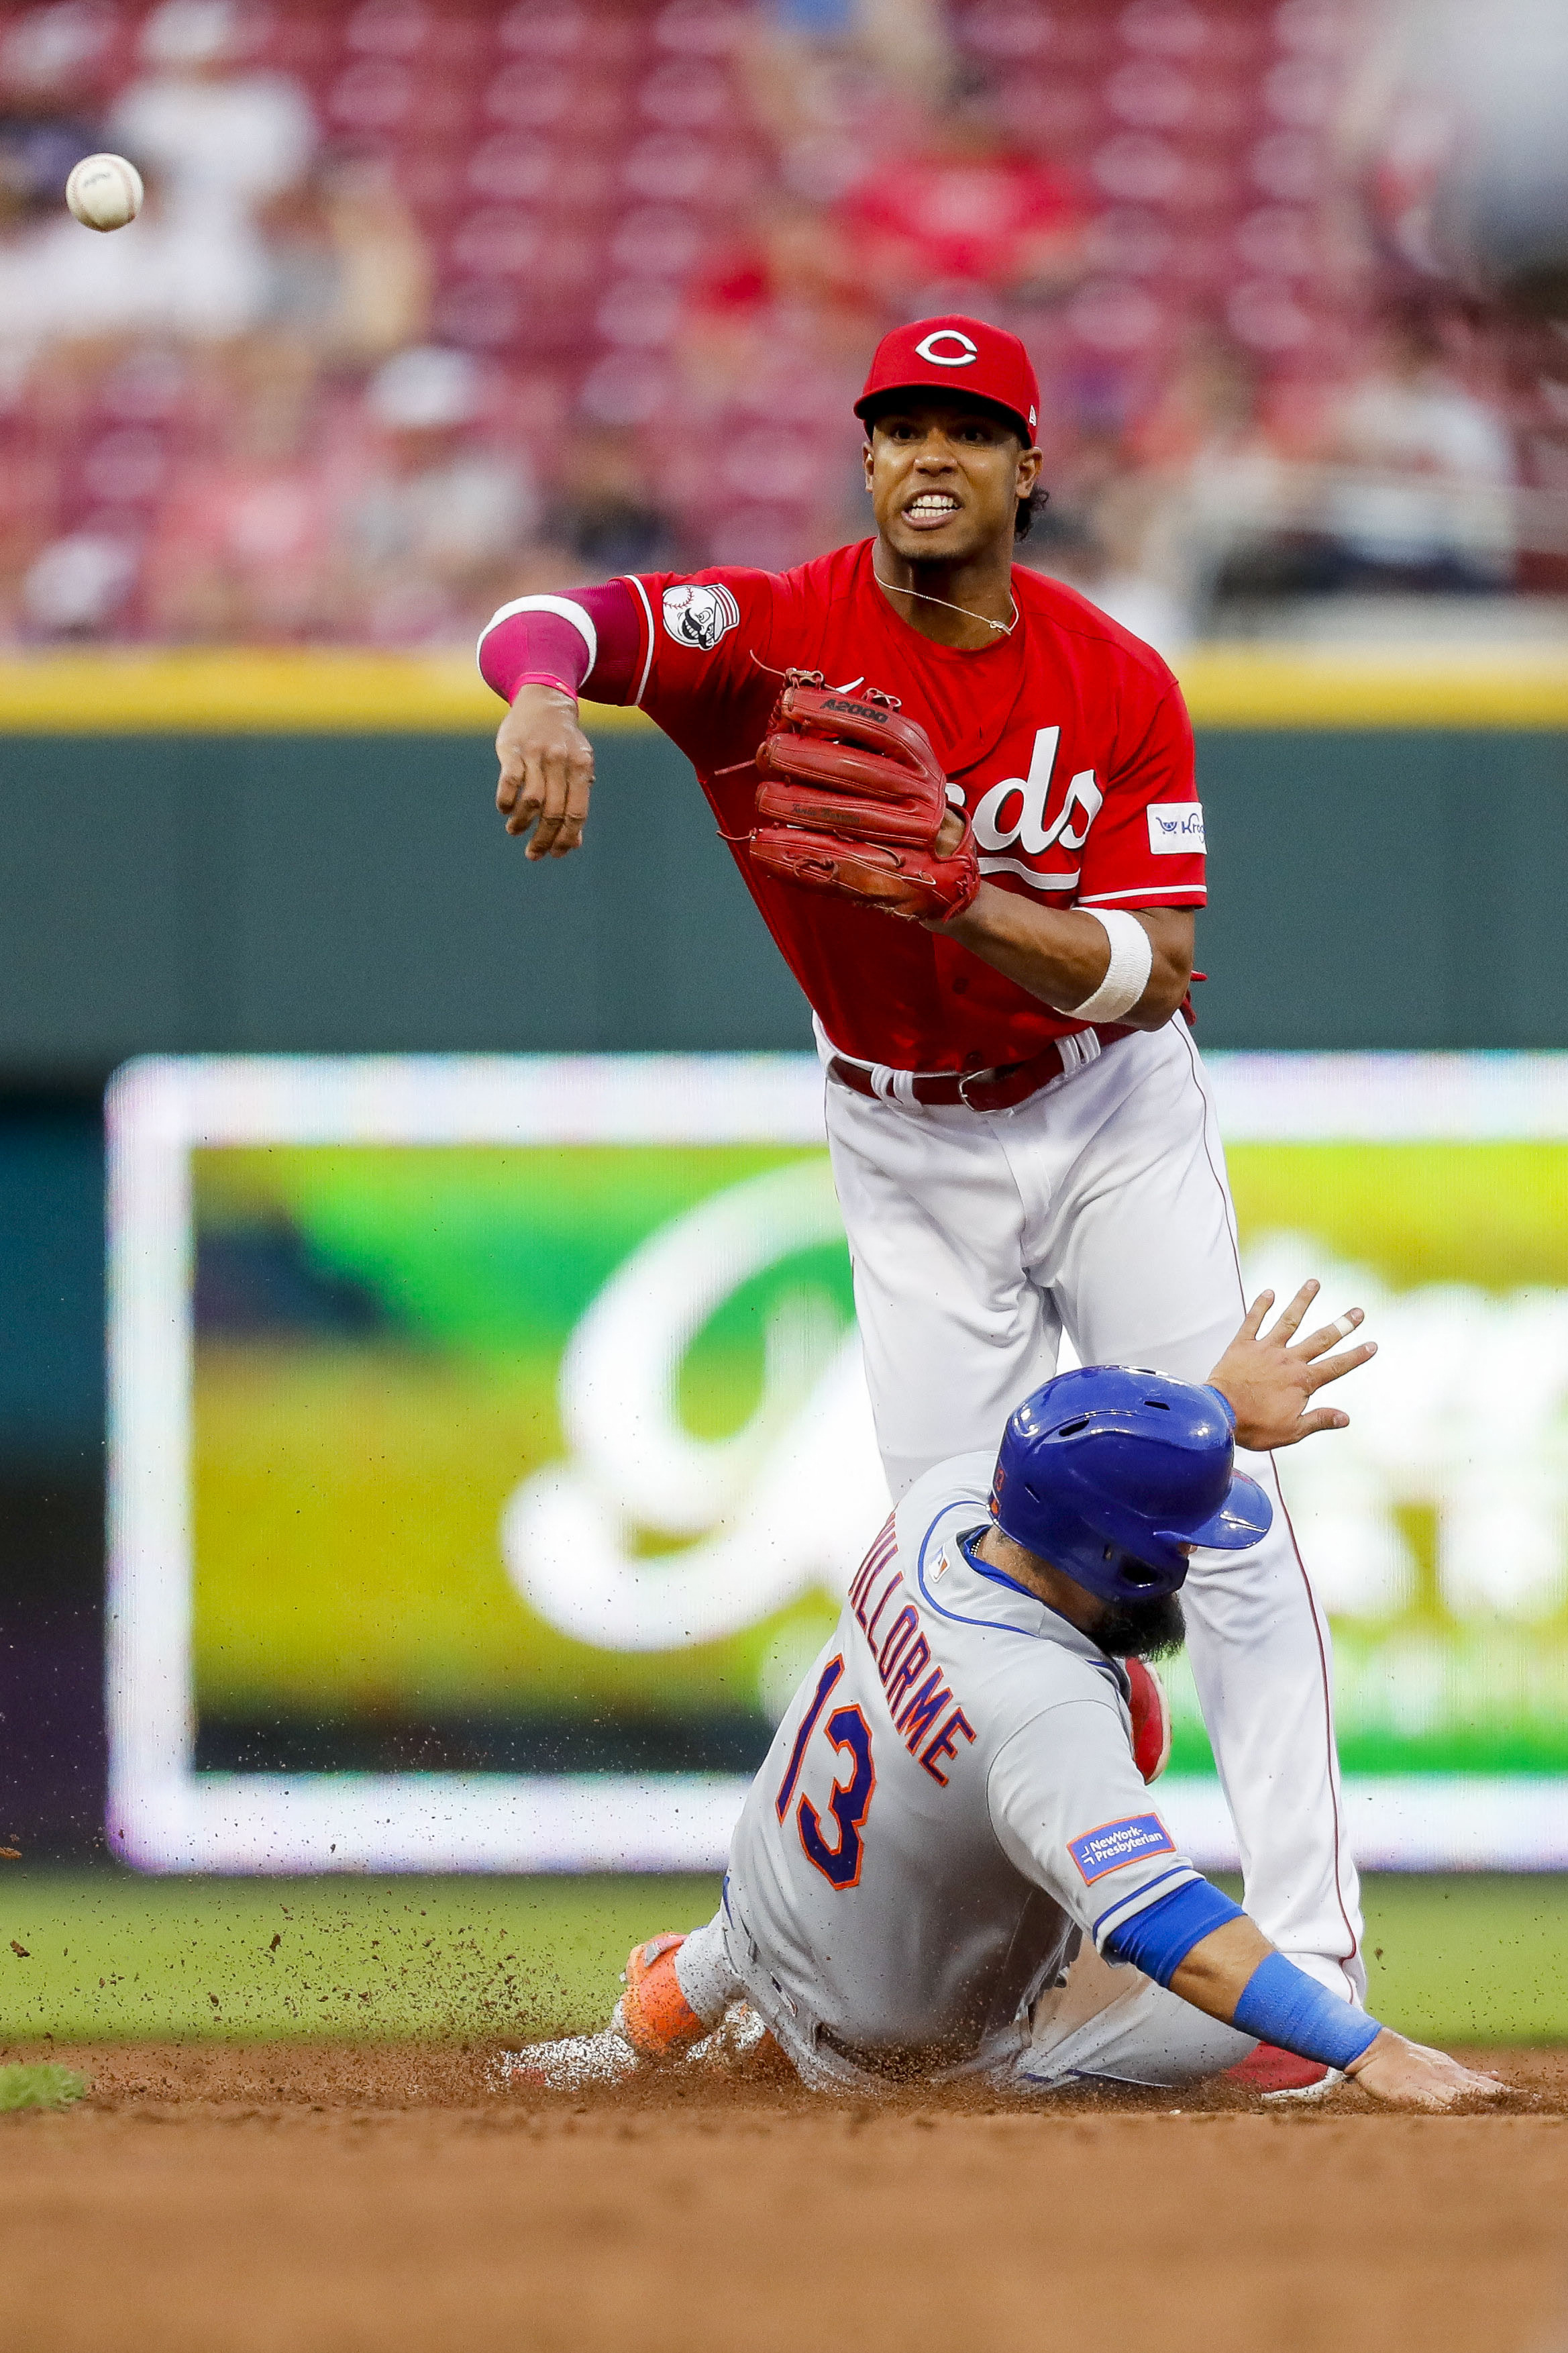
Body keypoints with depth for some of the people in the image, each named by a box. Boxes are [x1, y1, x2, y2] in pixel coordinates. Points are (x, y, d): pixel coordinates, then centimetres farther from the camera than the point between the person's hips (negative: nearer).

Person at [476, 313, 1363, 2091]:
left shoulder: (1118, 686, -15)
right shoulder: (776, 637, -18)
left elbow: (1149, 979, -21)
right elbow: (545, 627, -35)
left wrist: (961, 891, -37)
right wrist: (544, 692, -60)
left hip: (1113, 1119, 0)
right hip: (908, 1156, 0)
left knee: (1225, 1530, -10)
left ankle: (1307, 1964, -11)